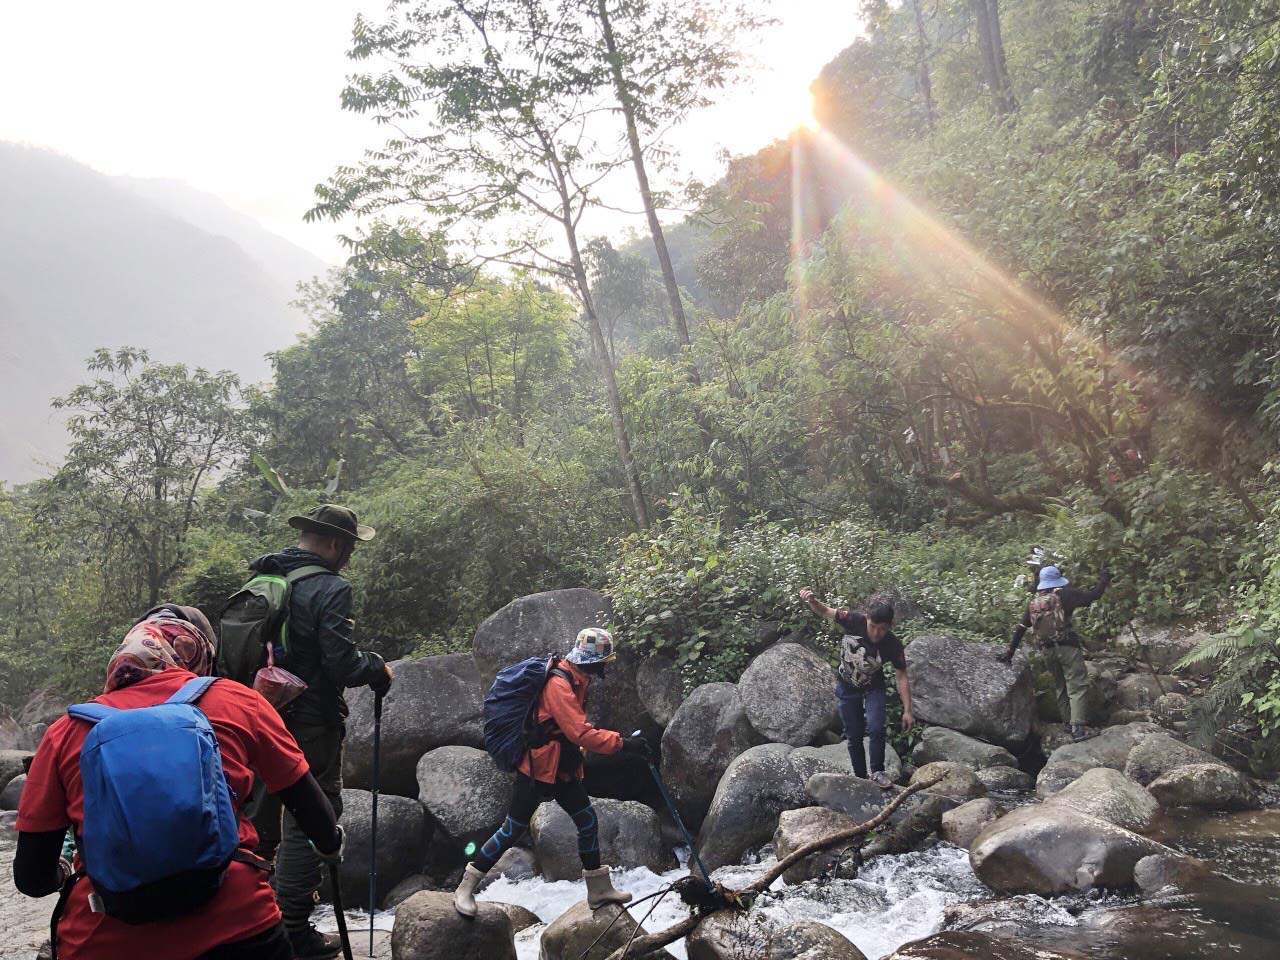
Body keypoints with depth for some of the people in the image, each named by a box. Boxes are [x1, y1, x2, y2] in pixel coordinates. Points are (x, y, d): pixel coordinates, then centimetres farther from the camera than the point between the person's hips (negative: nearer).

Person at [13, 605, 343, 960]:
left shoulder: (66, 730, 9)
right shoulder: (238, 702, 6)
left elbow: (32, 879, 12)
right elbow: (307, 800, 15)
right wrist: (331, 845, 37)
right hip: (234, 931, -2)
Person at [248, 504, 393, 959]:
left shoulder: (261, 579, 6)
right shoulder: (331, 589, -17)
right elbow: (343, 665, -21)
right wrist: (378, 669, -2)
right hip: (310, 726, -8)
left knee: (260, 819, 21)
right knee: (309, 821, 3)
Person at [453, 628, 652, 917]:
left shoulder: (576, 680, 7)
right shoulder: (558, 684, -25)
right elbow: (580, 733, -31)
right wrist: (623, 744, -31)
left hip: (563, 771, 9)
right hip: (537, 770, -9)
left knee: (587, 822, 10)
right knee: (512, 830, -2)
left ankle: (599, 889, 22)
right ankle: (467, 887, 12)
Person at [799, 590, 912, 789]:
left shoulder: (893, 646, -27)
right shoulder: (854, 621, -28)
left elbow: (902, 678, -19)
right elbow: (824, 611, -17)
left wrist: (907, 710, -21)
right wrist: (812, 600, -39)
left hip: (873, 687, -1)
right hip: (847, 686, 1)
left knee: (876, 728, -22)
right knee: (854, 735, 7)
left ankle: (877, 772, -3)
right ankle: (860, 777, 23)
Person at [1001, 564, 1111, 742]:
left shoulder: (1033, 602, 10)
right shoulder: (1063, 595, -6)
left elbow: (1021, 628, 12)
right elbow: (1092, 595, -7)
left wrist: (1011, 650, 17)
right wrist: (1104, 579, 9)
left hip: (1047, 650, 6)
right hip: (1067, 647, -6)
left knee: (1060, 686, 19)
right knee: (1078, 686, -6)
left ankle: (1067, 721, 21)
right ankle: (1077, 727, -17)